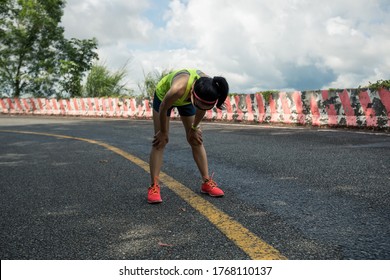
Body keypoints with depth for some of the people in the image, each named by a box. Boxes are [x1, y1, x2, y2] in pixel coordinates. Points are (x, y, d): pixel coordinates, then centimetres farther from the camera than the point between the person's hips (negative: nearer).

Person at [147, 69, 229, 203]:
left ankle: (207, 182, 8)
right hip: (164, 94, -3)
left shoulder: (208, 90, -36)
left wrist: (194, 128, 1)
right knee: (160, 141, -8)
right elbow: (163, 109, -26)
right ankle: (153, 186, -4)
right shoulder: (179, 88, -48)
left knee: (196, 140, 1)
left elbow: (202, 109, -10)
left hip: (185, 98, 4)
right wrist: (163, 132, -12)